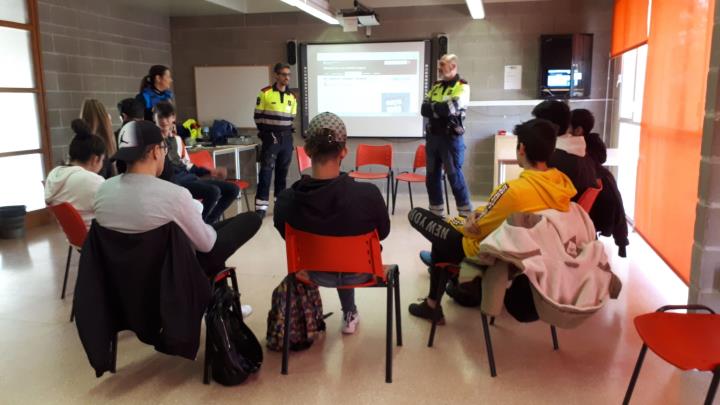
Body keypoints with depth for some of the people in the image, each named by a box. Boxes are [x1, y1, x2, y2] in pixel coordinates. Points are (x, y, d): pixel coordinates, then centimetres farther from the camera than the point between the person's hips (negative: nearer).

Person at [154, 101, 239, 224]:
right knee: (213, 191, -31)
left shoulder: (177, 139, 21)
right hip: (173, 180, -8)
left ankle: (209, 221, 5)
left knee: (233, 189, 1)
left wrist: (210, 172, 16)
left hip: (189, 176, 8)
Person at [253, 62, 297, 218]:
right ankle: (261, 206, -6)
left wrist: (287, 132, 6)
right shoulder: (265, 93, -4)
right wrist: (265, 133, -3)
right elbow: (258, 116, -1)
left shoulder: (292, 97, 9)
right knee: (266, 170, -7)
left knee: (283, 171, 10)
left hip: (286, 138, 4)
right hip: (270, 137, -4)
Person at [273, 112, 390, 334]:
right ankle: (349, 314, 50)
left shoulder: (286, 200, -28)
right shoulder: (369, 194, -32)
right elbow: (383, 233, -11)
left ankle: (349, 313, 54)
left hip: (315, 273, 1)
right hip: (359, 273, -1)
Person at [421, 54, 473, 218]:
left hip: (451, 138, -6)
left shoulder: (462, 87, -5)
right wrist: (441, 108, -13)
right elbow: (424, 110, 3)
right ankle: (436, 212, 21)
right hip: (433, 136, 7)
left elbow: (451, 108, -20)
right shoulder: (436, 86, 14)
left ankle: (467, 215, 5)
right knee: (432, 176, 9)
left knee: (454, 176, -5)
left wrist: (433, 106, -5)